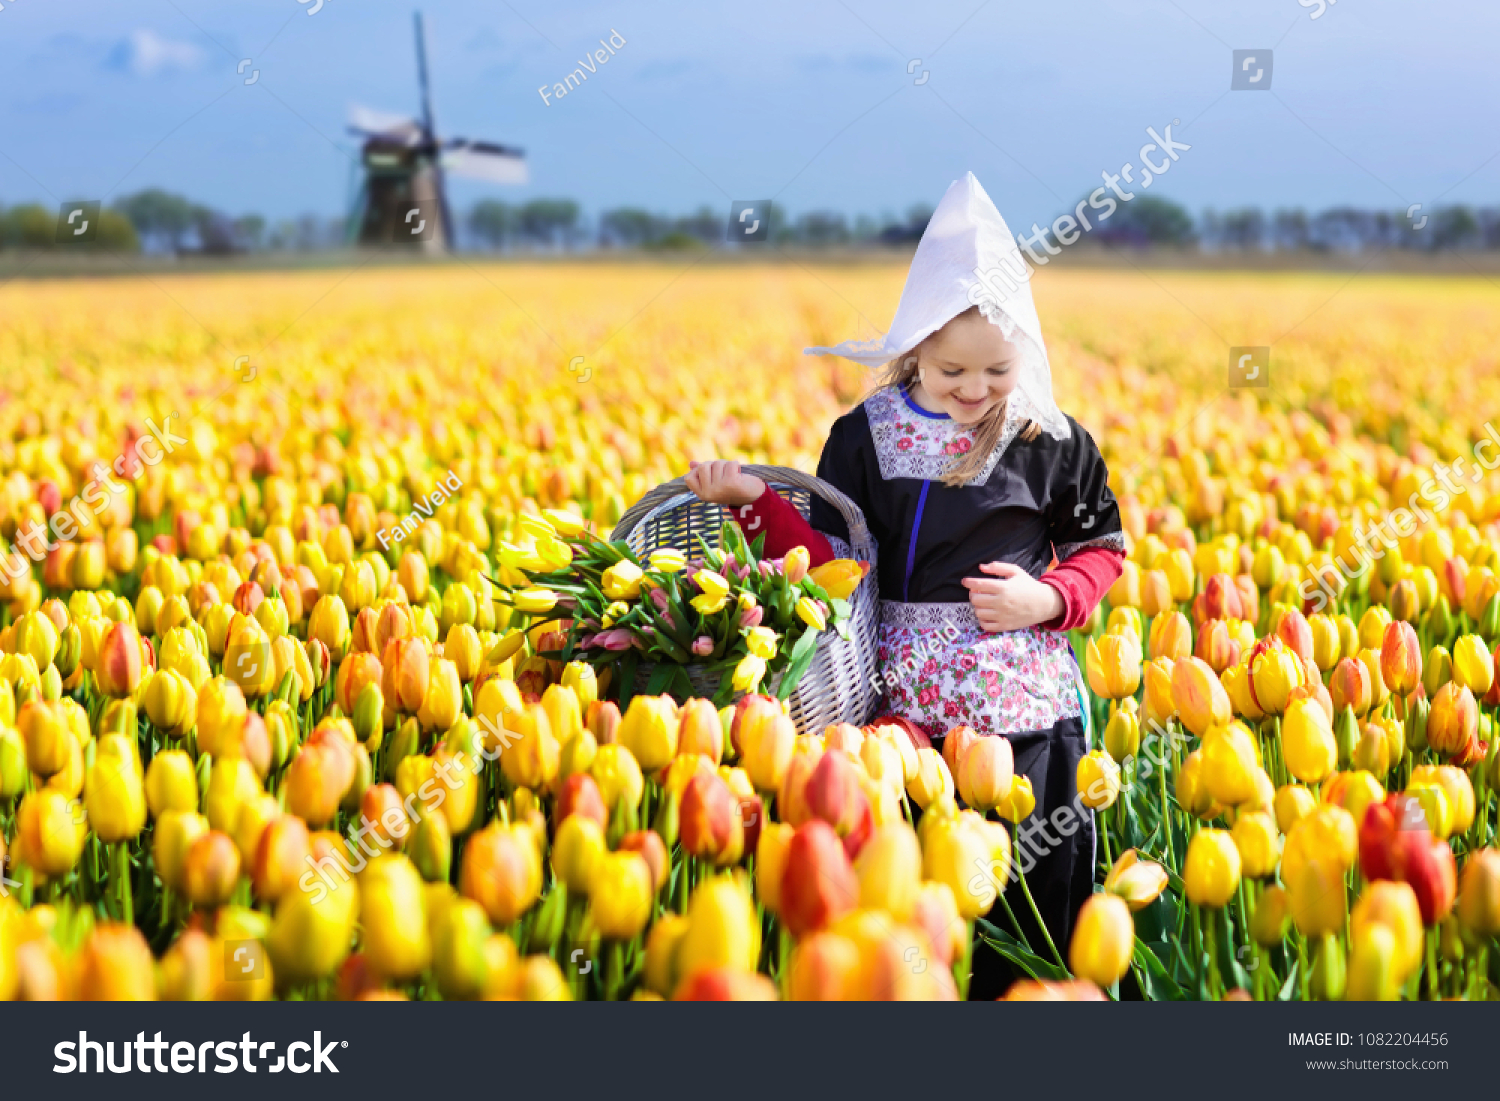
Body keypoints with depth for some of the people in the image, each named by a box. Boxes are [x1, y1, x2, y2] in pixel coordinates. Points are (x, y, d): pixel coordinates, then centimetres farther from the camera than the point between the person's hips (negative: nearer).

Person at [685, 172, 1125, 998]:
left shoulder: (1053, 443, -1)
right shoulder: (867, 435, 0)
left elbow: (1100, 548, 10)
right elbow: (839, 562, -1)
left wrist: (1048, 599, -9)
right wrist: (757, 502, -14)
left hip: (1028, 705, 0)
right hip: (908, 708, 0)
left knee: (1033, 898, 8)